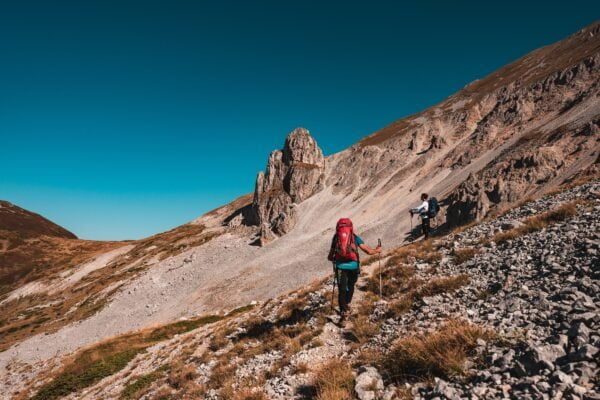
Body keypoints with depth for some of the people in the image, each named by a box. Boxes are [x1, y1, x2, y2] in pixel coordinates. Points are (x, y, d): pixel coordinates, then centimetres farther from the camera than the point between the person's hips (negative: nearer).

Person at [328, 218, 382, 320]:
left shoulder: (335, 238, 11)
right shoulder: (355, 237, 7)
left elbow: (330, 257, 14)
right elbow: (368, 251, 3)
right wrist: (376, 250, 23)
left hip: (340, 266, 0)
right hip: (353, 266, 0)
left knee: (342, 289, 6)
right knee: (350, 286, 24)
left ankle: (343, 310, -5)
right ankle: (347, 304, 26)